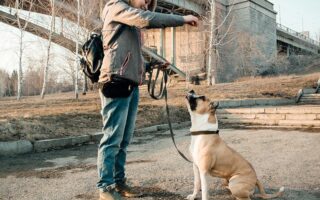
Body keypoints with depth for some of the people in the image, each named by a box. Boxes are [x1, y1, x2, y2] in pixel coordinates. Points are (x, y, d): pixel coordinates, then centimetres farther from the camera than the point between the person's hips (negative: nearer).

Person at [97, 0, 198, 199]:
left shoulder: (133, 21, 26)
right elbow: (146, 19, -13)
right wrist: (183, 19, -9)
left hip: (132, 84, 9)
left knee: (124, 139, 8)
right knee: (112, 138, -7)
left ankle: (119, 182, 16)